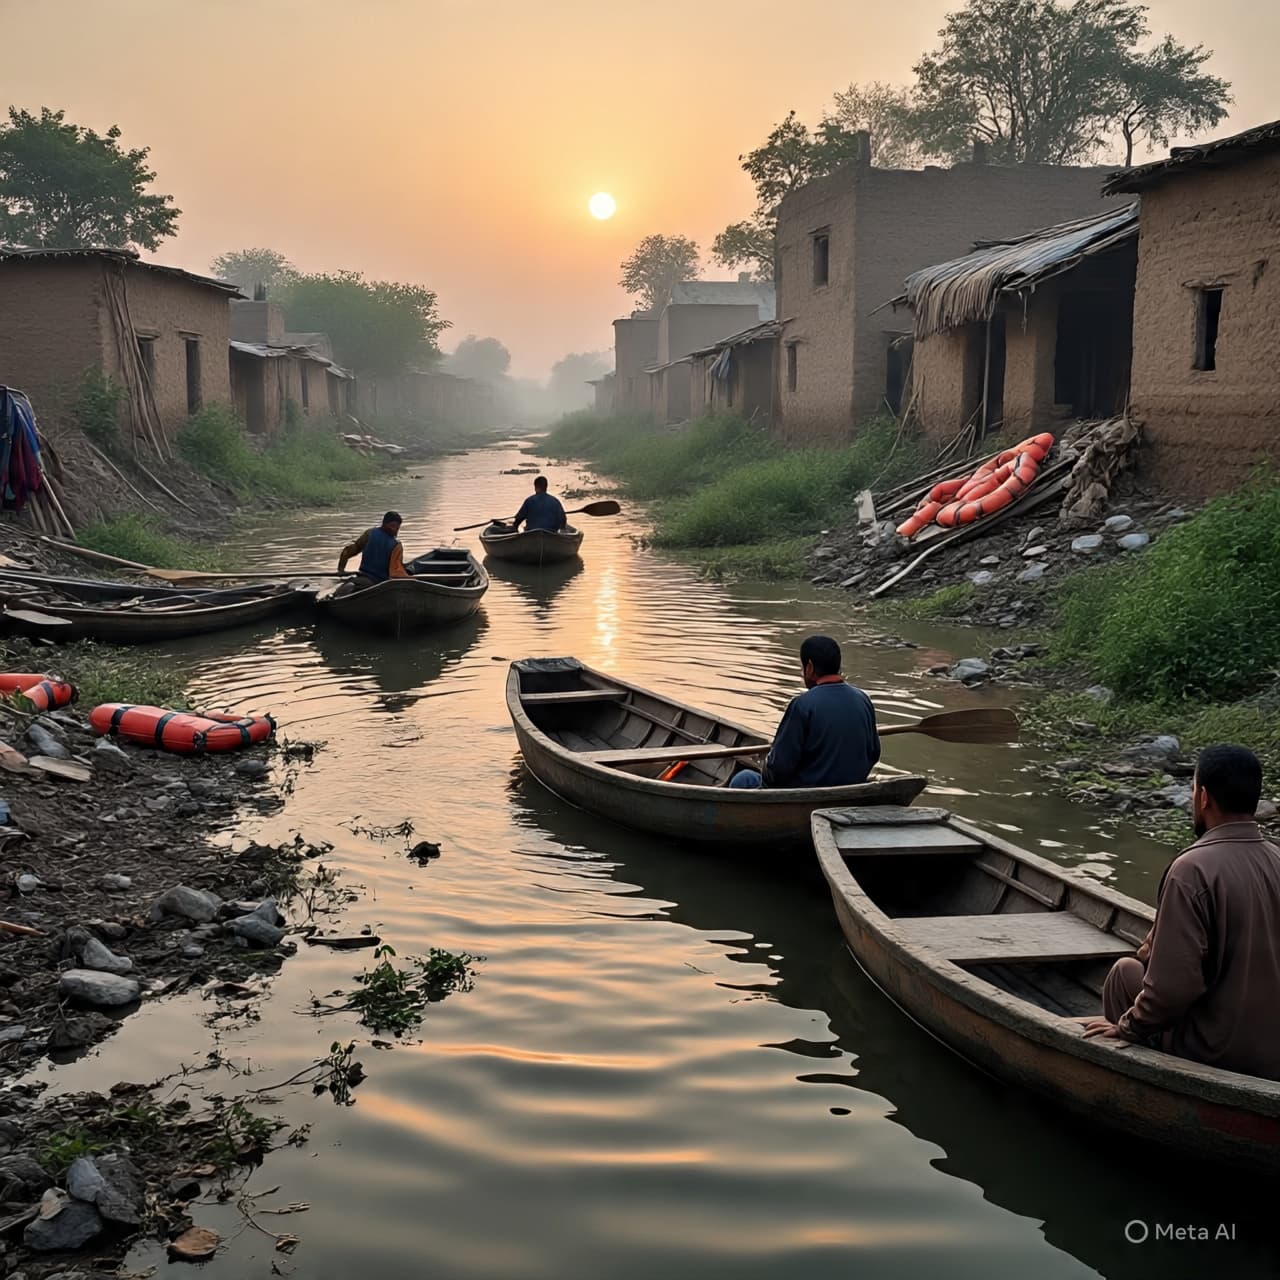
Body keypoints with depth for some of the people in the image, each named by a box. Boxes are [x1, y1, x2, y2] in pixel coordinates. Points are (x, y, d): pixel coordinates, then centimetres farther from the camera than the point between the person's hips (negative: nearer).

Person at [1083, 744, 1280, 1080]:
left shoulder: (1194, 869, -23)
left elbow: (1173, 985, -24)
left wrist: (1126, 1028, -7)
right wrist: (1158, 948, 20)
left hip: (1215, 1055, -6)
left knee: (1126, 970, 14)